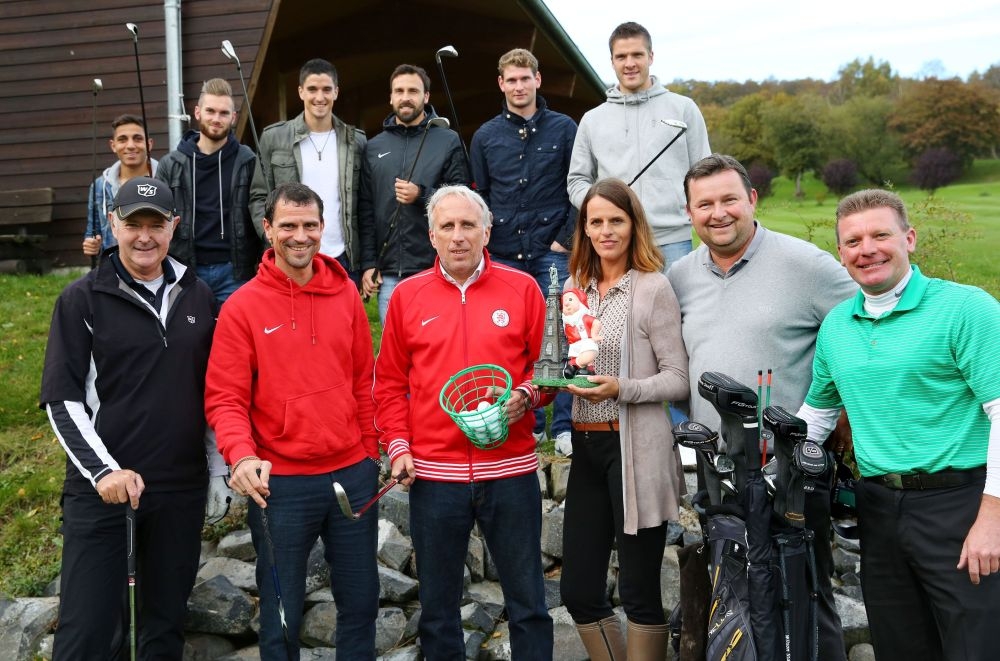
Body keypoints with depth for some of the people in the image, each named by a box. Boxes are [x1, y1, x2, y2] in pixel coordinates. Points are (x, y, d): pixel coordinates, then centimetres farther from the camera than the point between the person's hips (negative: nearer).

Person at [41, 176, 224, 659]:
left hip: (182, 491, 3)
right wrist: (103, 470, -17)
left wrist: (219, 473, 12)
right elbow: (62, 399, -5)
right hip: (100, 490, -3)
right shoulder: (82, 300, -2)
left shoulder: (197, 296, 8)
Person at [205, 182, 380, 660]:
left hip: (352, 473, 3)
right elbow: (225, 398, -10)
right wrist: (241, 455, -27)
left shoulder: (345, 294, 3)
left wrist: (369, 452, 10)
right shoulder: (243, 307, -7)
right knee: (282, 613, 10)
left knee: (360, 601, 16)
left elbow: (363, 382, 9)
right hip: (279, 482, -3)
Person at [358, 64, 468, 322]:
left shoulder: (448, 141, 4)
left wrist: (422, 195, -16)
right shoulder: (375, 147, 13)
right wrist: (368, 264, 3)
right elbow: (366, 211, 10)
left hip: (435, 270, -3)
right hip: (388, 274, 3)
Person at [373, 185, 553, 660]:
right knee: (438, 605, 14)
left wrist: (526, 395, -13)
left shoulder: (522, 288, 2)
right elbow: (389, 382, 7)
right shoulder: (407, 295, 5)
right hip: (432, 475, 1)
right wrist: (398, 445, -3)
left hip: (510, 471, -1)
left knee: (527, 601, 10)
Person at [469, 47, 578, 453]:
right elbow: (478, 197, 13)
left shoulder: (563, 128, 4)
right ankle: (528, 426, 16)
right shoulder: (485, 136, 10)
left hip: (552, 253, -2)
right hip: (503, 256, 2)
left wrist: (568, 238, -5)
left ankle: (565, 427, 6)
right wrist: (483, 244, 5)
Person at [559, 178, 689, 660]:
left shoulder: (653, 287, -6)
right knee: (578, 589, 11)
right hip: (586, 444, 6)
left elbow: (679, 379, -8)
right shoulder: (576, 288, 12)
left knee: (639, 592, 5)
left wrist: (621, 390, -21)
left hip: (635, 448, -6)